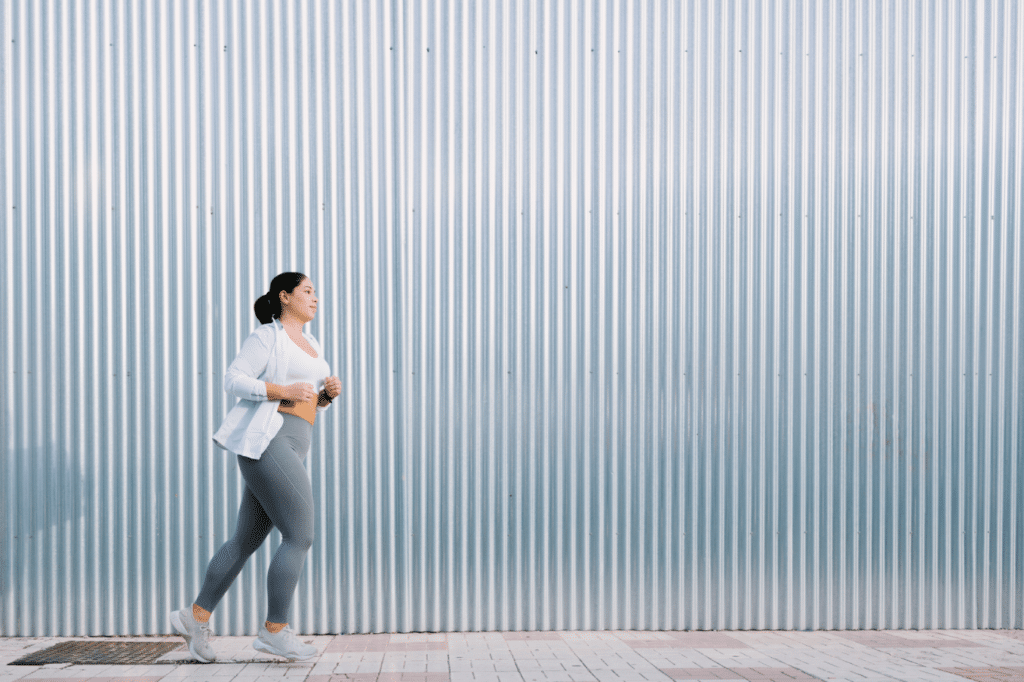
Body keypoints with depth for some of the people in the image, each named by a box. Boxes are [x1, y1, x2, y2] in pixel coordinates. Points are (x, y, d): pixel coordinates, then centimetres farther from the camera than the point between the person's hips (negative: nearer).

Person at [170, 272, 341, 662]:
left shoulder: (309, 346, 23)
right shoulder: (267, 337, -3)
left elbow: (310, 405, 26)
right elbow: (233, 381, -9)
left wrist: (328, 393, 5)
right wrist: (283, 391, -16)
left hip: (285, 450, 10)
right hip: (265, 442, -10)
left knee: (247, 540, 12)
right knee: (300, 537, -11)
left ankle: (196, 617, 21)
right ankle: (274, 631, -3)